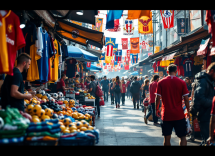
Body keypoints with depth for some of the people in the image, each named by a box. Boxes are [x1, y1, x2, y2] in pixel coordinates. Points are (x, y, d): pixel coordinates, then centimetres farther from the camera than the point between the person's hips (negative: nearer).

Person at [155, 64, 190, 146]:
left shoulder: (161, 83, -2)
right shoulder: (182, 82, -4)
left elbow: (158, 98, -3)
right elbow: (186, 99, -4)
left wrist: (157, 109, 11)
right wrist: (188, 111, 8)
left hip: (166, 114, 1)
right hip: (179, 115, -1)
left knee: (167, 138, 10)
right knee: (182, 137, 9)